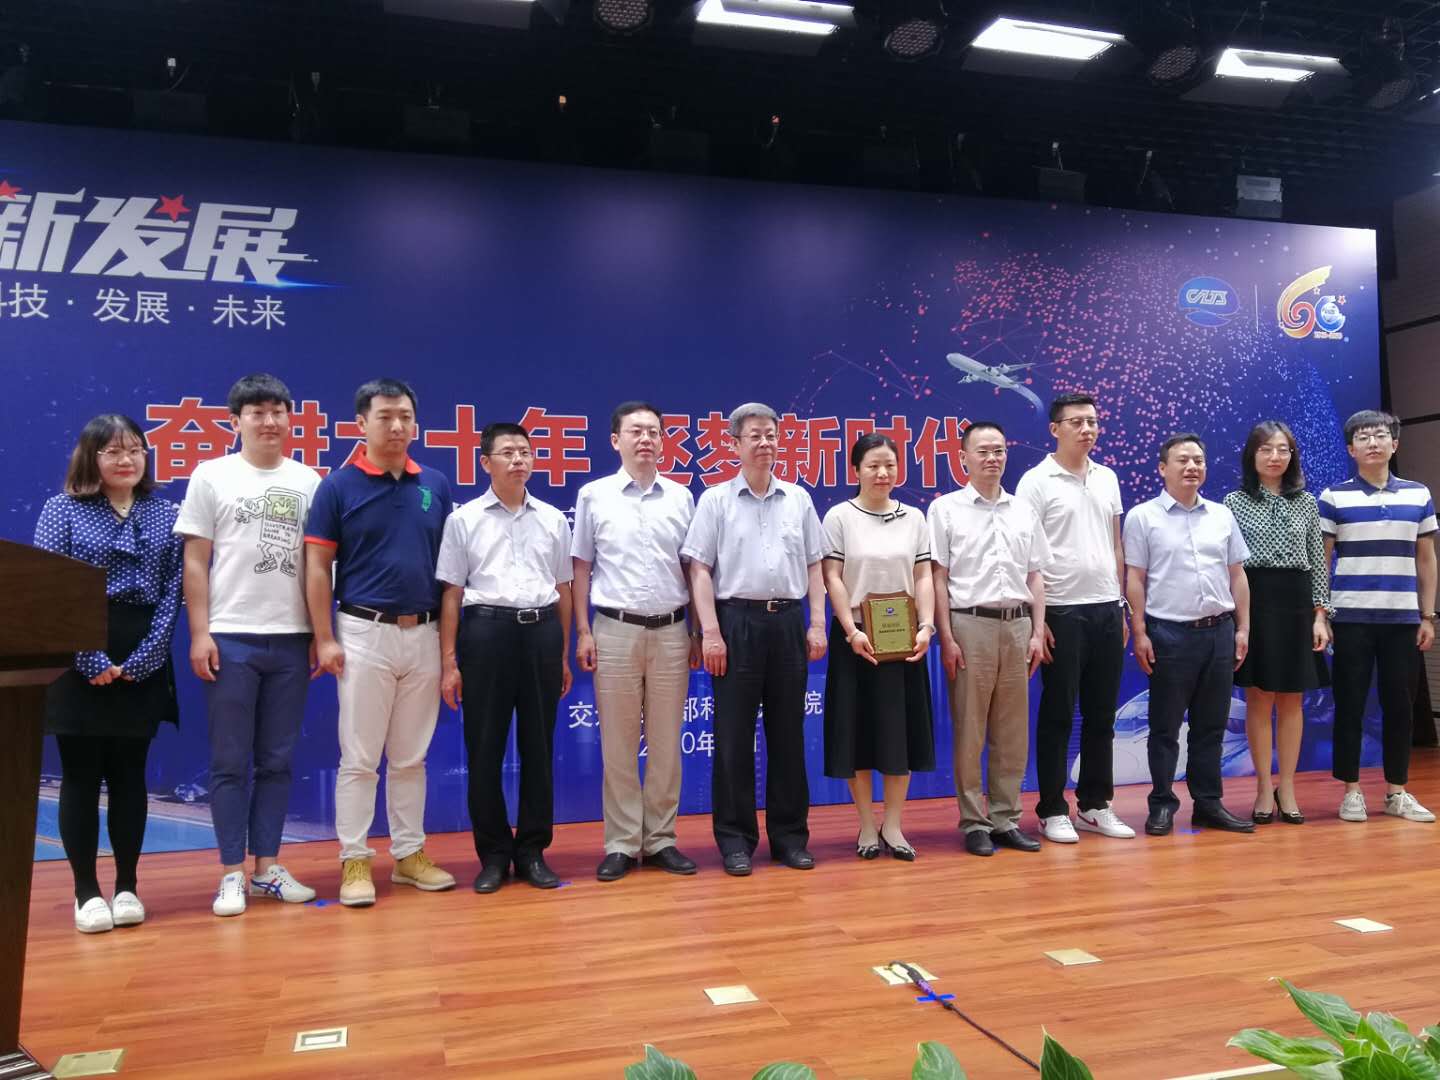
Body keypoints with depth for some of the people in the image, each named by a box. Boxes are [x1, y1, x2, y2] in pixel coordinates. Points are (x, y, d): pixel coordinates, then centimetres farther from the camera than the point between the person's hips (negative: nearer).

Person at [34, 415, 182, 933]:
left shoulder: (165, 513, 8)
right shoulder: (62, 509, 1)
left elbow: (172, 590, 3)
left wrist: (143, 658, -8)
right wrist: (92, 660, -13)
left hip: (143, 664, 2)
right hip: (79, 662, -2)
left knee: (130, 774, 8)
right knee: (81, 775, 4)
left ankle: (127, 886, 19)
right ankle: (86, 890, 14)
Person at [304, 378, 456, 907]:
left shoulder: (436, 485, 7)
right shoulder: (338, 485, -3)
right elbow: (317, 569, -4)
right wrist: (325, 639, -10)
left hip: (425, 634, 4)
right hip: (365, 633, -3)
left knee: (411, 757, 12)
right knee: (359, 758, 3)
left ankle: (410, 853, 22)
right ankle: (355, 860, 14)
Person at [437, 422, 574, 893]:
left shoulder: (553, 519, 10)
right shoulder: (464, 519, 3)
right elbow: (451, 594, 2)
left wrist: (563, 655, 12)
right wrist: (449, 662, -3)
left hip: (542, 630, 2)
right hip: (486, 630, -2)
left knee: (539, 745, 7)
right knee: (484, 747, 4)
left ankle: (532, 850, 20)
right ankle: (494, 853, 18)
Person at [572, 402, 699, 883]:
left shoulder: (681, 496, 7)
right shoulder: (594, 495, 3)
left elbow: (693, 568, 10)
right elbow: (581, 567, 4)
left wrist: (698, 631, 6)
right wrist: (583, 632, -1)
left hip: (671, 630, 2)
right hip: (615, 630, -2)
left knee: (666, 743, 7)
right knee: (618, 745, 4)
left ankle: (660, 839, 18)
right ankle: (621, 843, 13)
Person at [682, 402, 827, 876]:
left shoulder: (798, 499, 10)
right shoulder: (716, 500, 1)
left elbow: (813, 567, 12)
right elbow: (700, 570, -3)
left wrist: (817, 623, 3)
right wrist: (710, 631, -11)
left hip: (788, 620, 3)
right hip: (738, 620, -3)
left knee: (788, 733, 8)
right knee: (734, 735, 2)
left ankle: (790, 834, 19)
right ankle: (735, 838, 12)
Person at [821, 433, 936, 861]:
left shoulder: (914, 518, 8)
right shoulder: (840, 516, -1)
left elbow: (923, 577, 6)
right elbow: (833, 578, -6)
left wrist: (926, 626, -8)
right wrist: (852, 632, -15)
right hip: (856, 637, -3)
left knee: (902, 730, 6)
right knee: (858, 730, 2)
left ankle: (893, 825, 18)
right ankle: (867, 825, 15)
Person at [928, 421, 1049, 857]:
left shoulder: (1023, 511, 12)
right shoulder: (946, 508, 0)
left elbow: (1035, 577, 14)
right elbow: (938, 578, -3)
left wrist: (1037, 632, 6)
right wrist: (947, 637, -9)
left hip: (1017, 626, 4)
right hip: (970, 625, -4)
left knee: (1012, 731, 9)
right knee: (969, 730, 2)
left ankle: (1006, 818, 20)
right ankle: (974, 822, 12)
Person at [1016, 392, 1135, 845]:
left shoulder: (1108, 478, 12)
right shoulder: (1037, 481, -6)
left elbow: (1116, 547, 16)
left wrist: (1121, 607, 12)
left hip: (1107, 610, 6)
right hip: (1063, 612, -5)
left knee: (1101, 715, 11)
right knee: (1057, 715, 2)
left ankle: (1094, 805, 24)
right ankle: (1052, 811, 12)